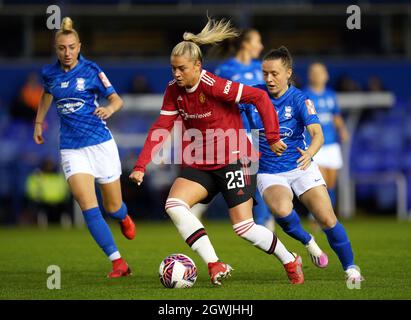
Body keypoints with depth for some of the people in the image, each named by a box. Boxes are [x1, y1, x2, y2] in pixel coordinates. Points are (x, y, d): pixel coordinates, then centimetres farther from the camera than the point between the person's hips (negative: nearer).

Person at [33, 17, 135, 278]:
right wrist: (39, 123, 27)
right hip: (71, 147, 2)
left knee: (113, 207, 9)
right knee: (89, 208, -16)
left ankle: (124, 217, 48)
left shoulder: (91, 70, -6)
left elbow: (117, 99, -5)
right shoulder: (50, 73, 4)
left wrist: (110, 108, -27)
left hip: (101, 144, -2)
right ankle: (118, 263, -14)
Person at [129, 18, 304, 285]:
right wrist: (141, 166, -10)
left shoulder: (213, 85, -21)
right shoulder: (174, 91, 0)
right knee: (174, 205, -18)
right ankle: (215, 266, -14)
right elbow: (160, 129, -1)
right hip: (200, 164, 6)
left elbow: (259, 97, -20)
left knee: (244, 227, -8)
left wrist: (272, 138, -17)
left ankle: (291, 262, 18)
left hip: (234, 160, -6)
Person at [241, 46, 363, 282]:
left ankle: (350, 268, 11)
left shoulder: (299, 100, -10)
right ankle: (307, 241, 1)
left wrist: (310, 153, -44)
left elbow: (317, 133, -23)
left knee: (328, 220, -11)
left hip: (301, 167, 0)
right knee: (282, 210, -31)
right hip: (268, 172, 0)